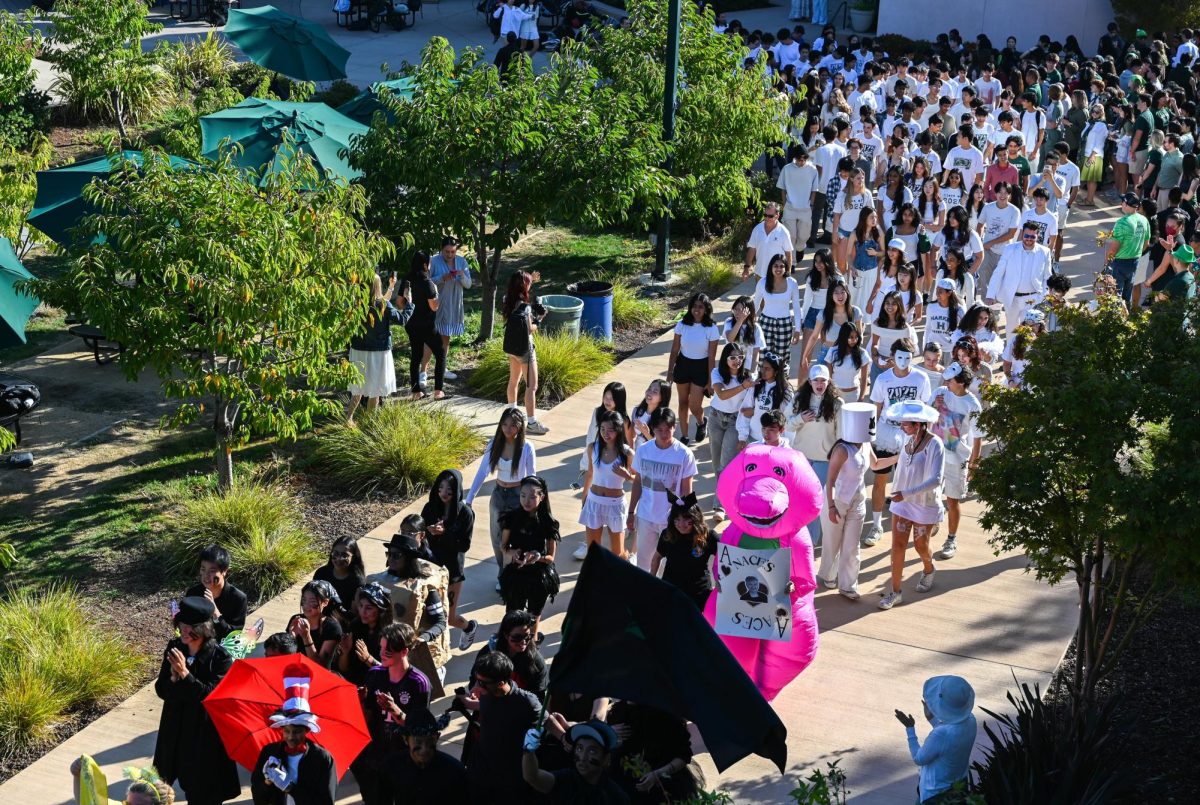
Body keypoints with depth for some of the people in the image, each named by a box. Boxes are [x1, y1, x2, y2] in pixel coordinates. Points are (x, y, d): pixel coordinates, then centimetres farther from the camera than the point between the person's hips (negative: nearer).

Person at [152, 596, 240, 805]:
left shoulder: (220, 657, -19)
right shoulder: (174, 648, -5)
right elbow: (161, 691, -3)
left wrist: (185, 673, -32)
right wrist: (173, 678, -25)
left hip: (205, 731, -4)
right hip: (176, 729, 4)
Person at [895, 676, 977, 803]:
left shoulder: (941, 734, -38)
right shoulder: (970, 721, -14)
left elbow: (919, 759, -20)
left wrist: (910, 728, -12)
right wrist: (932, 719, 10)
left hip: (937, 791, -7)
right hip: (959, 784, 7)